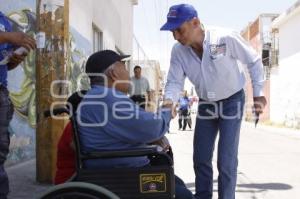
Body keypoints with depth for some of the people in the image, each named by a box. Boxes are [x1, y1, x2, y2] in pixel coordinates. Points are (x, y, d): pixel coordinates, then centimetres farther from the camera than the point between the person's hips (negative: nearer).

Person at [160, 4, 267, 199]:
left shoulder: (226, 38, -26)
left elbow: (254, 61, -13)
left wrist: (258, 93, -11)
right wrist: (169, 101, -32)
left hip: (232, 102, -4)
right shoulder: (178, 50, -15)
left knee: (226, 161, -9)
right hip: (206, 104, 4)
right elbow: (175, 81, -11)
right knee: (201, 158, 8)